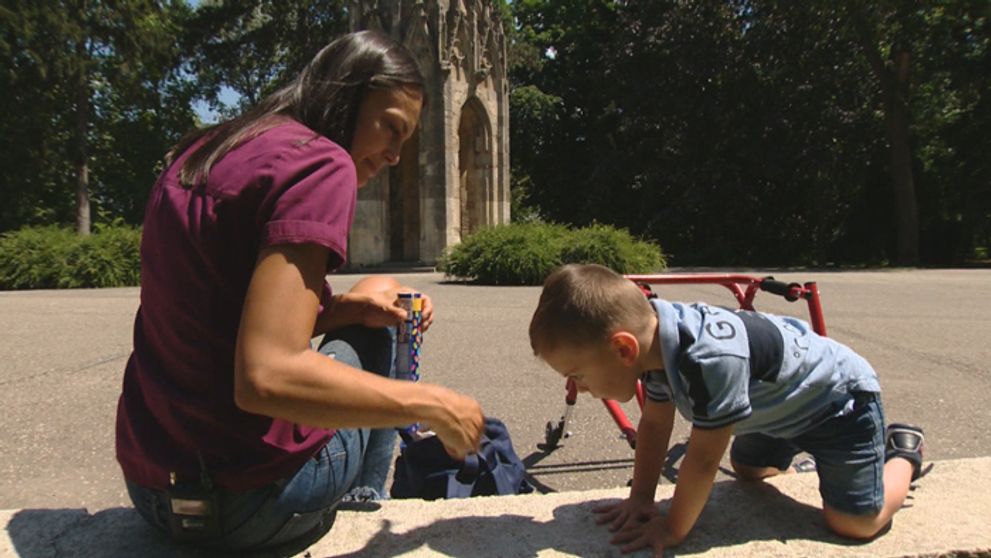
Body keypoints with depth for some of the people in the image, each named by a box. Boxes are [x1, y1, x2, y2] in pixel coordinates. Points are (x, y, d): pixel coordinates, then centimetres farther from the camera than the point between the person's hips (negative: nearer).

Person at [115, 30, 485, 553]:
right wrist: (433, 404, -18)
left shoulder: (201, 151, 7)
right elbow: (267, 377, -29)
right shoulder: (319, 163, -19)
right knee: (372, 336, 16)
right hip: (247, 501, -8)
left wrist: (343, 305, 5)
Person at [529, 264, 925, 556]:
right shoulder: (656, 337, -18)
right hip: (780, 404, 8)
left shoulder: (711, 359, -45)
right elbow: (654, 424, -6)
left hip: (840, 398, -7)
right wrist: (641, 498, -8)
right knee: (747, 469, 23)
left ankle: (902, 452, 15)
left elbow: (703, 458, -34)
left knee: (855, 523, -9)